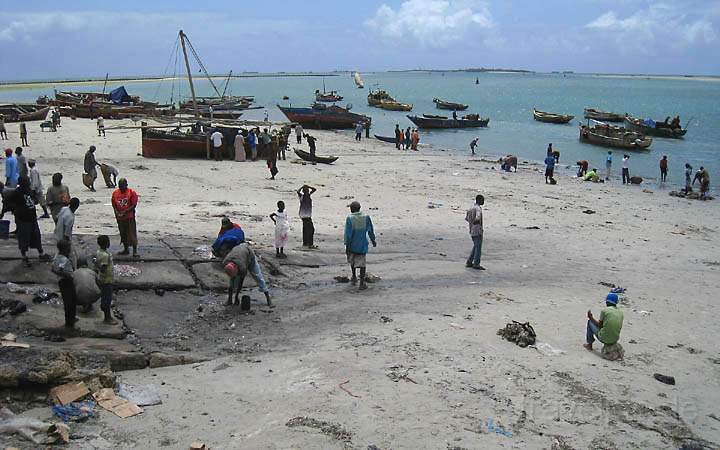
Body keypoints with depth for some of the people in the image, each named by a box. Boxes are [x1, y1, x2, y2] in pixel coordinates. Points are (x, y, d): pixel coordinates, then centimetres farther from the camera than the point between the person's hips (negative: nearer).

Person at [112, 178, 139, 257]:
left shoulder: (131, 193, -9)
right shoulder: (115, 193, 4)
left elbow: (134, 205, -11)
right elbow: (114, 204, 10)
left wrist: (125, 211, -20)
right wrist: (116, 212, -7)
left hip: (129, 217, -5)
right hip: (120, 218, 5)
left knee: (132, 234, -6)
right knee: (123, 234, 15)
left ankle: (135, 251, -2)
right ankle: (125, 249, 28)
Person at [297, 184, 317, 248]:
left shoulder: (308, 195, 7)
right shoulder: (301, 196, -11)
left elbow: (314, 189, 10)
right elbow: (298, 192, -26)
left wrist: (308, 186, 1)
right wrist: (302, 187, -17)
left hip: (308, 215, 8)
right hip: (304, 215, -8)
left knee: (306, 229, 15)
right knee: (311, 229, -11)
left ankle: (305, 243, 24)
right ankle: (310, 244, -13)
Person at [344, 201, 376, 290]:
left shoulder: (349, 218, -13)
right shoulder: (366, 217, -5)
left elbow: (348, 234, -14)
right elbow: (371, 231, 4)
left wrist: (347, 246, -9)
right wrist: (373, 240, 20)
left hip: (352, 245, -1)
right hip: (362, 245, 1)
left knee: (352, 261, 24)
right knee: (361, 263, 3)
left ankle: (354, 277, 35)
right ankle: (362, 282, -3)